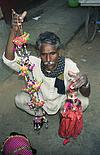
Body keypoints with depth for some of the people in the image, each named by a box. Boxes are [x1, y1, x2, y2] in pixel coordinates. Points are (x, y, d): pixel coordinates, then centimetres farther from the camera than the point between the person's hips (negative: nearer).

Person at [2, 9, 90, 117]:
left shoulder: (68, 65, -29)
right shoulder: (34, 63, -25)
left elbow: (86, 95, -31)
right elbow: (9, 59, -40)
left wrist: (84, 82, -56)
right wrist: (14, 31, -53)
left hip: (62, 100, -1)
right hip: (40, 101, 1)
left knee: (84, 101, -27)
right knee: (19, 99, -22)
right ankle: (42, 114, 6)